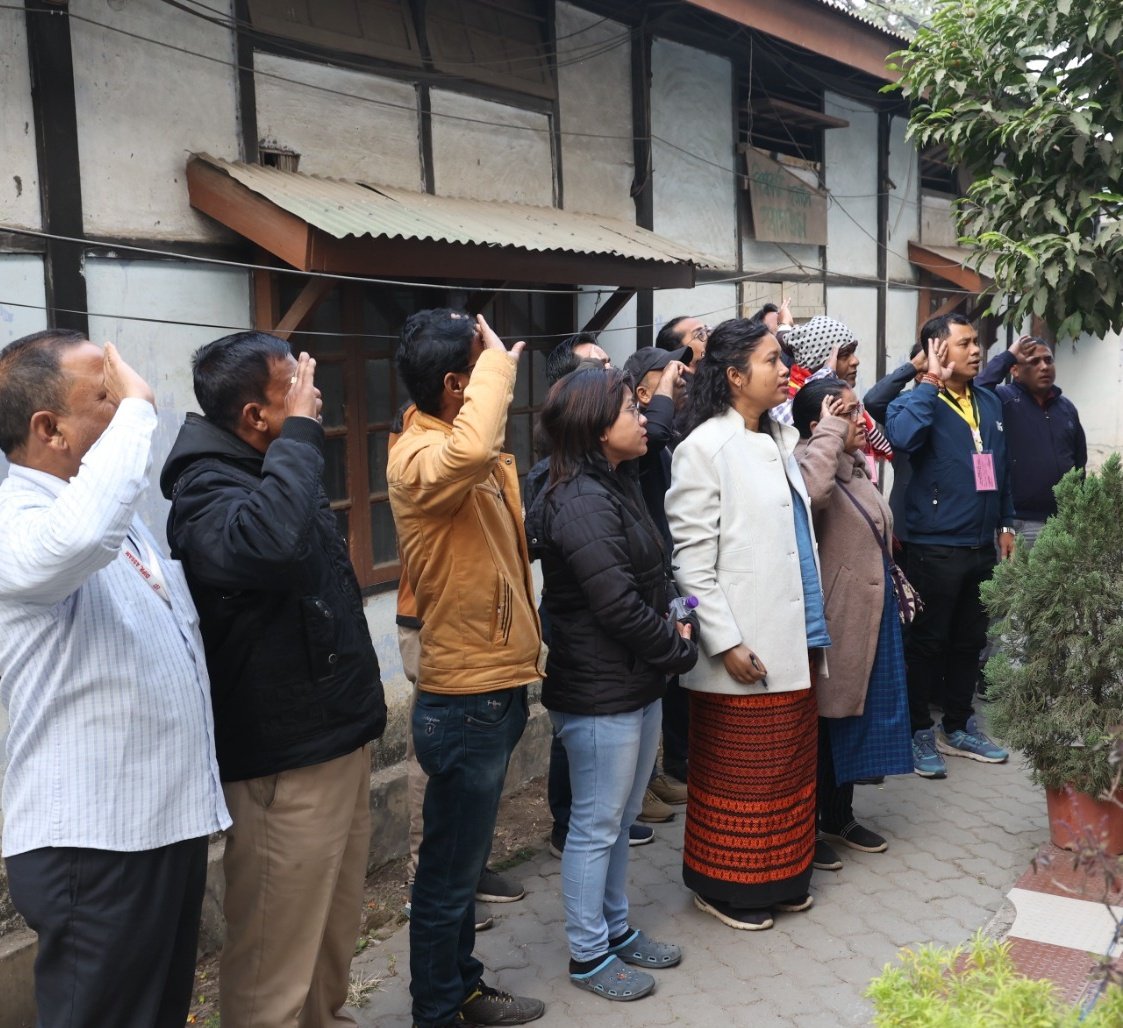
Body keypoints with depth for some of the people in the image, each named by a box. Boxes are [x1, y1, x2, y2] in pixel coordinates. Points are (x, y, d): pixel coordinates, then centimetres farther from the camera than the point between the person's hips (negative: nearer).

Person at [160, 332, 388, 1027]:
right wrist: (300, 433, -30)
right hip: (284, 760, -10)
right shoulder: (207, 491, -18)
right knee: (277, 951, 2)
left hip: (337, 737, 10)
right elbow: (271, 542, -42)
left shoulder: (275, 471, 14)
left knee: (336, 926, 22)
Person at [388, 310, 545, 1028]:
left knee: (466, 859, 22)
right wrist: (497, 363, -29)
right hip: (465, 701, -9)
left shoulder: (480, 460, 9)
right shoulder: (421, 457, -20)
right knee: (450, 869, 7)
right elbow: (470, 450, -45)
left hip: (493, 689, 9)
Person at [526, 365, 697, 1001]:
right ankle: (589, 955, 21)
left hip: (639, 682, 9)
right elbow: (617, 604, -23)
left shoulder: (618, 485, 11)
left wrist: (669, 630, -2)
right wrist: (680, 650, -9)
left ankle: (617, 928, 36)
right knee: (596, 826, 6)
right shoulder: (581, 503, -20)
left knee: (622, 819, 20)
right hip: (601, 692, -9)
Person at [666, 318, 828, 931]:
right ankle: (725, 887, 23)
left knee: (789, 765, 16)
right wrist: (726, 641, -17)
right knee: (735, 772, 6)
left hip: (794, 641, 8)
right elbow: (690, 558, -14)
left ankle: (780, 878, 33)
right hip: (743, 648, -8)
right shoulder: (704, 448, -11)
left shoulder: (780, 441, 12)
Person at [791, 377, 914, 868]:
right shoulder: (807, 465, -18)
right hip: (835, 621, -9)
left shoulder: (856, 466, 10)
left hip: (871, 616, 9)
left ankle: (839, 816, 34)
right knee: (824, 722, 3)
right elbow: (810, 491, -45)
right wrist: (831, 430, -32)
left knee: (855, 717, 18)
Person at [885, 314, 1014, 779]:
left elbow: (1001, 468, 17)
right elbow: (902, 436, -32)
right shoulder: (918, 401, -9)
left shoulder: (990, 403, 12)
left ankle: (959, 726, 31)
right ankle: (920, 732, 16)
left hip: (981, 546, 7)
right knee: (927, 641, 3)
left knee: (969, 640, 17)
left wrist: (1006, 523, 14)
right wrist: (930, 381, -24)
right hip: (936, 546, -7)